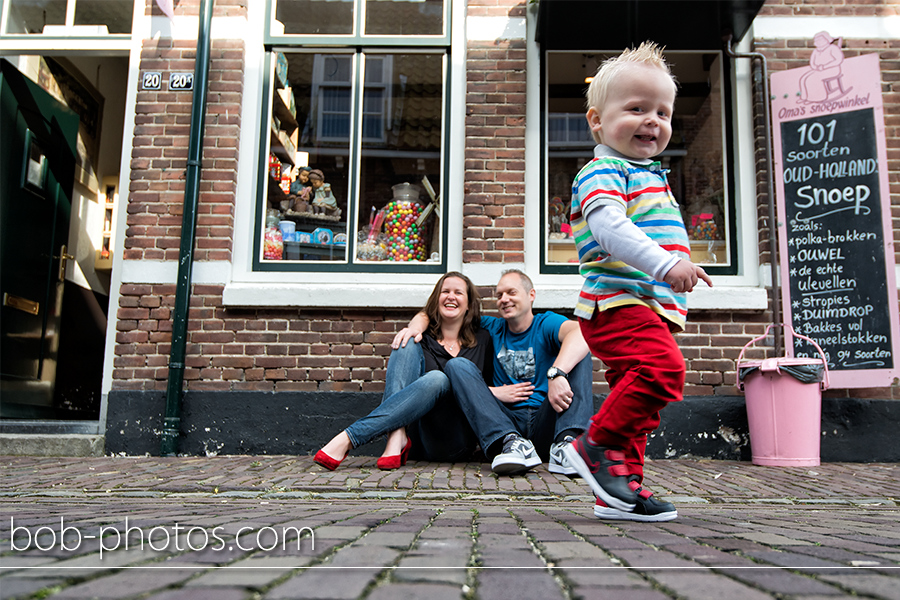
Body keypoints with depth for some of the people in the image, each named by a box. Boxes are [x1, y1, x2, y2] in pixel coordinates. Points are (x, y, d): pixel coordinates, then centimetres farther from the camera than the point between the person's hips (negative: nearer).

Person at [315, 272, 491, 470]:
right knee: (408, 344, -16)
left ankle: (348, 439, -36)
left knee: (437, 379, -32)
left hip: (457, 443, 0)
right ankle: (397, 437, -36)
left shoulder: (482, 340, 16)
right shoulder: (422, 339, 14)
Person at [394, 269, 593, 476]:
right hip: (505, 421, 2)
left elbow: (582, 332, -20)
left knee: (579, 355, -16)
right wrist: (416, 325, -4)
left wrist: (557, 374, -37)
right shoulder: (492, 328, 18)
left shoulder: (546, 323, 7)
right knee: (457, 365, -13)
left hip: (545, 422, -2)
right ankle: (511, 442, -36)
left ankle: (567, 440, -39)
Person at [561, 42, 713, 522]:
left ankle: (620, 490, 14)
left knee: (638, 395, 8)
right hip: (618, 301, -10)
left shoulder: (650, 176, 25)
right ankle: (598, 444, -13)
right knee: (662, 367, -28)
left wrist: (674, 277, 29)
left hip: (652, 306, 10)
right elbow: (608, 226, -25)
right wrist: (666, 263, -34)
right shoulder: (603, 171, -7)